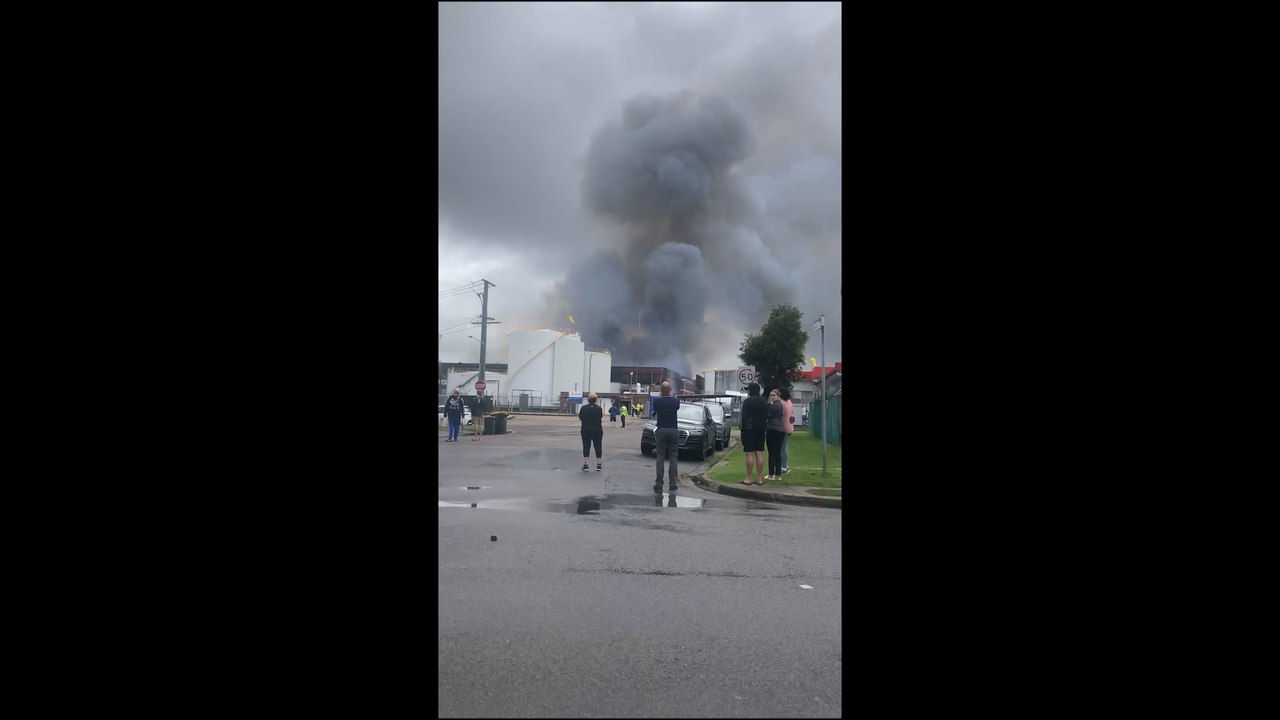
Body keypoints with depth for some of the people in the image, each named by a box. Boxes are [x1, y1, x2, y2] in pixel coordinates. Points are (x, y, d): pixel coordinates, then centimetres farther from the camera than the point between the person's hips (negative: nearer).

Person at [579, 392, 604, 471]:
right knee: (597, 446, 8)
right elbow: (601, 417, 4)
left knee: (586, 447, 7)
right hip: (597, 430, 0)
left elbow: (580, 419, 3)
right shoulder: (599, 408, -6)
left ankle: (585, 464, 3)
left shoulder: (583, 408, -5)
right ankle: (598, 465, 11)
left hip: (586, 430, 0)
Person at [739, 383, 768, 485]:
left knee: (749, 454, -5)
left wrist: (742, 429, -5)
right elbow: (767, 416, 15)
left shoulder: (747, 401, -10)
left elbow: (744, 417, -11)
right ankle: (760, 478, 8)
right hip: (760, 430, 6)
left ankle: (748, 479, -5)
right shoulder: (764, 402, 11)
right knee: (758, 454, 8)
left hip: (749, 430, -6)